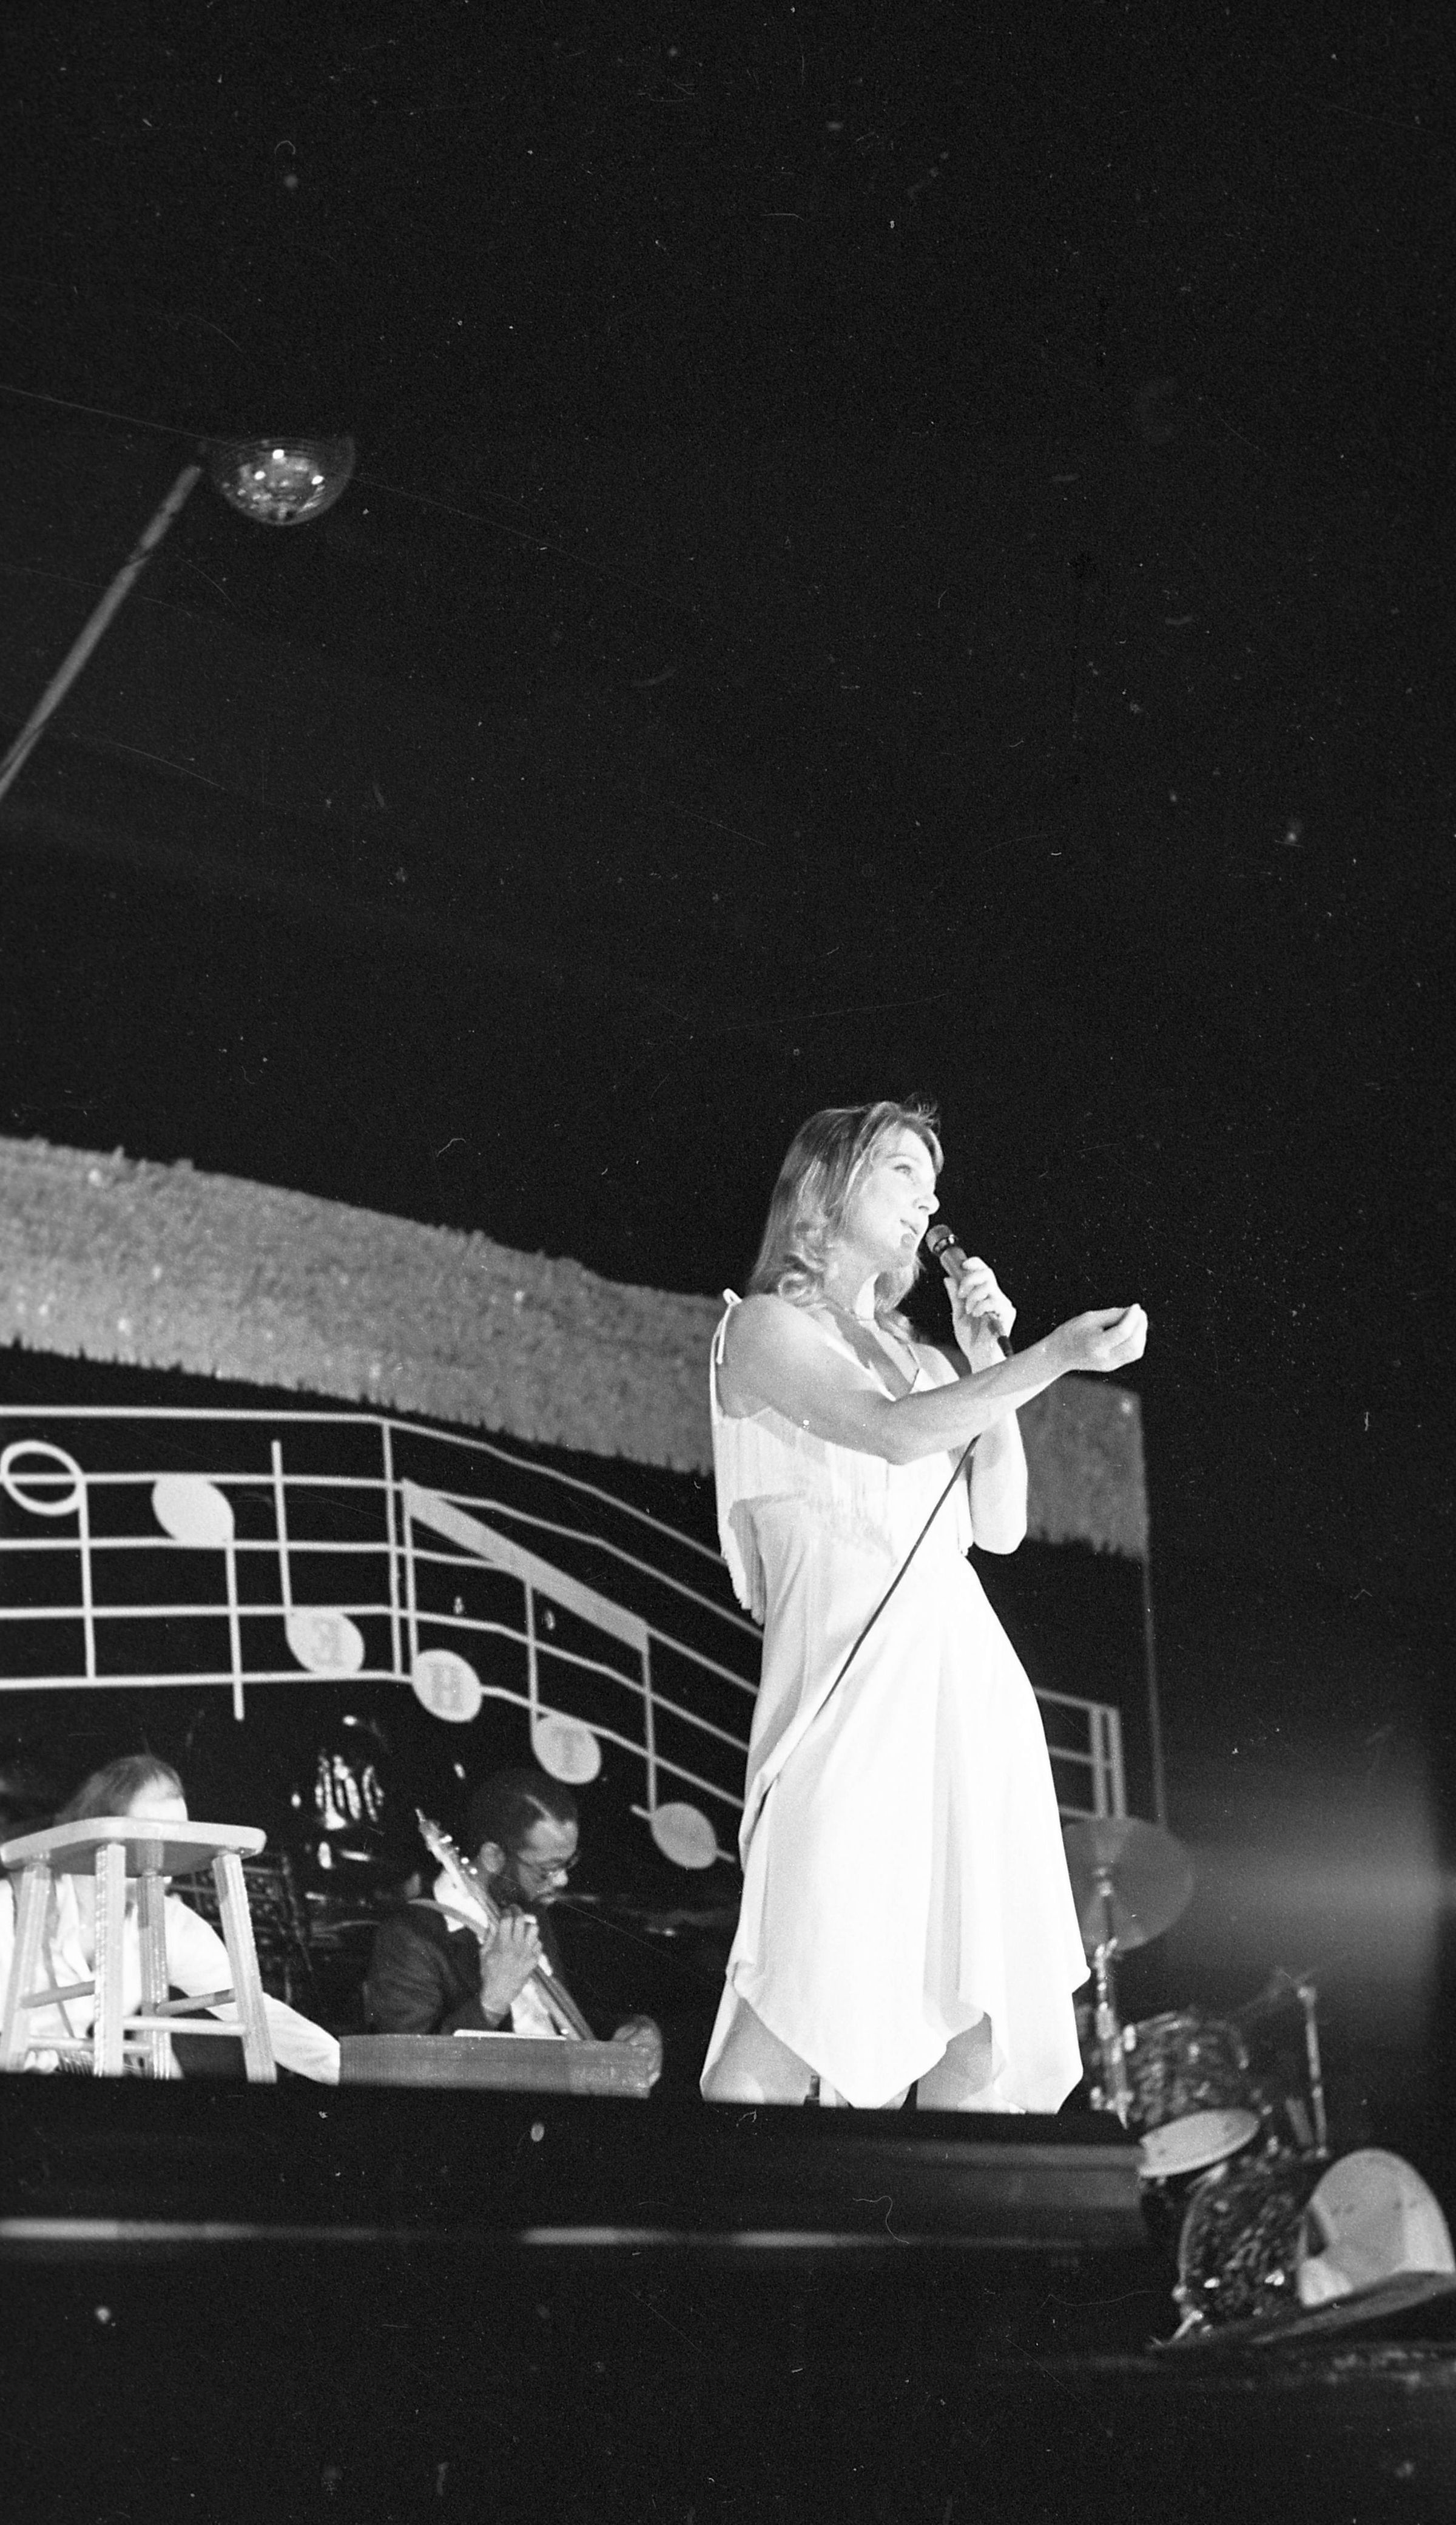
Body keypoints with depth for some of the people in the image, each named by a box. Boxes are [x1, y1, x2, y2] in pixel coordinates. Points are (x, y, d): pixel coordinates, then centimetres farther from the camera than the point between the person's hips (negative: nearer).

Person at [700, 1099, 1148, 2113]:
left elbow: (1001, 1527, 16)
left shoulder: (919, 1357, 25)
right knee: (786, 2042, -16)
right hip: (853, 1682, -7)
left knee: (992, 2039, -1)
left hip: (967, 1678, 7)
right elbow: (891, 1432, -13)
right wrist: (1054, 1355, -14)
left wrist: (988, 1360, 12)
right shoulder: (765, 1327, 6)